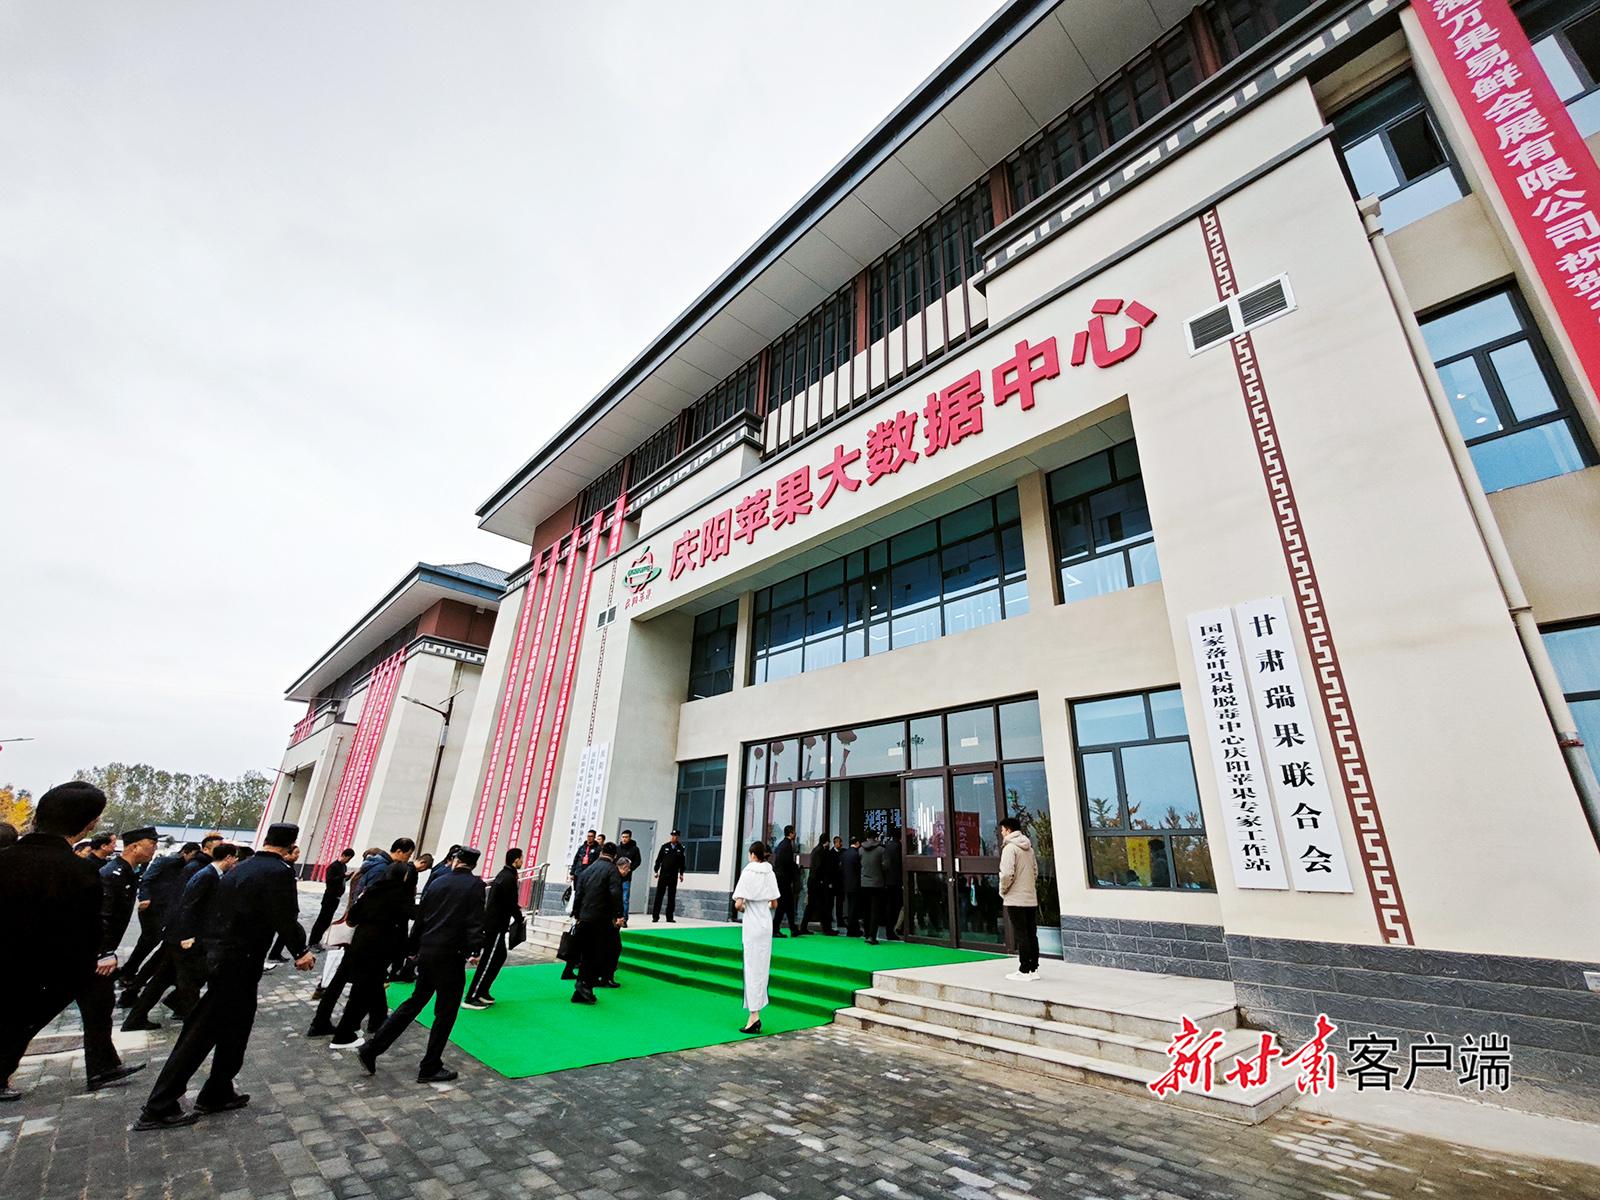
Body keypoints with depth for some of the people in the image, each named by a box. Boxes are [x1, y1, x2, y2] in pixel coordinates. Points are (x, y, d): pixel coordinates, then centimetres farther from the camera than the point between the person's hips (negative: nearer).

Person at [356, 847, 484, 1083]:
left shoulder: (438, 883, 7)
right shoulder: (475, 885, -9)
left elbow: (421, 918, 13)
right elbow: (475, 921, -18)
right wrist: (474, 951, -13)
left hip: (427, 951, 6)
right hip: (451, 956, -6)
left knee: (414, 1002, 23)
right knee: (445, 1013, 9)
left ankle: (371, 1049, 22)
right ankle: (430, 1068, 17)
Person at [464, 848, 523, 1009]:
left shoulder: (504, 874, 11)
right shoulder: (509, 878, -19)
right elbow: (511, 903, -17)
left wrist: (516, 908, 14)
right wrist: (520, 918, -1)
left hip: (493, 922, 10)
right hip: (496, 925, -10)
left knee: (500, 956, 17)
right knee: (489, 961, -5)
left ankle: (482, 992, 23)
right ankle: (471, 998, -1)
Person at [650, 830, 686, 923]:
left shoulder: (680, 848, 3)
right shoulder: (665, 846, 2)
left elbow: (682, 862, 7)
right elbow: (659, 859, 4)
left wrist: (681, 874, 4)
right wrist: (656, 871, 0)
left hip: (674, 876, 1)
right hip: (663, 874, 0)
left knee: (672, 897, 5)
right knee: (659, 895, -1)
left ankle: (670, 917, 11)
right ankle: (655, 916, 5)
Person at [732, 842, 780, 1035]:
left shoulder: (748, 873, -12)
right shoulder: (770, 873, 2)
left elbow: (738, 904, -16)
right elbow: (774, 905, 7)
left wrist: (742, 909, 5)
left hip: (752, 925, -5)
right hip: (766, 924, 5)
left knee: (752, 969, 2)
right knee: (762, 968, 14)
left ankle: (754, 1015, 2)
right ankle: (756, 1011, 22)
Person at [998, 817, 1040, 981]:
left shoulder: (1010, 847, -13)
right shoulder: (1029, 847, 12)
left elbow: (1007, 873, -20)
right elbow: (1035, 871, 16)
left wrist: (1003, 890, -6)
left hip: (1015, 899, -8)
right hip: (1031, 898, 8)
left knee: (1020, 936, -2)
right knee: (1031, 935, 12)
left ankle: (1024, 971, 3)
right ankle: (1034, 969, 18)